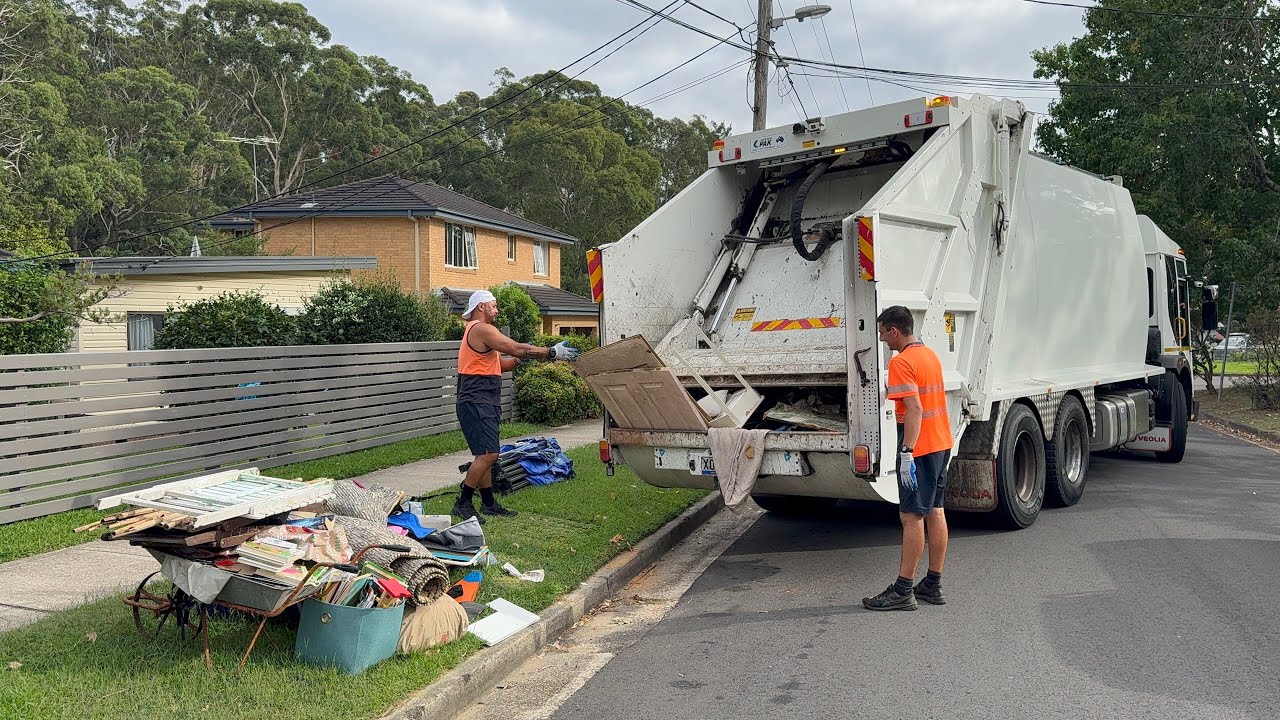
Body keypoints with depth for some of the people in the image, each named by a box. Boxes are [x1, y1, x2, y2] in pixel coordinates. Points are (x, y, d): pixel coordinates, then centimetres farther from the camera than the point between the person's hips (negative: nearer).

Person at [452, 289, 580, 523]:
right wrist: (552, 353, -11)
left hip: (483, 404, 11)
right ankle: (463, 504, -11)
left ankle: (489, 503, 19)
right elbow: (517, 349, -16)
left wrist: (520, 358, 8)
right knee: (488, 453, -15)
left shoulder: (478, 331, 23)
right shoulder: (482, 329, -11)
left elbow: (500, 364, 23)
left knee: (485, 455, 13)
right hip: (476, 404, -11)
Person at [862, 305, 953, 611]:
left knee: (911, 517, -6)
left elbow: (914, 409, -24)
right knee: (935, 512, 12)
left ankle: (903, 591, -2)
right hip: (942, 443, 10)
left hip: (919, 448, -10)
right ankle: (933, 585, 20)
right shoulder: (930, 354, 13)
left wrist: (906, 451, -25)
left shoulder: (901, 362, -16)